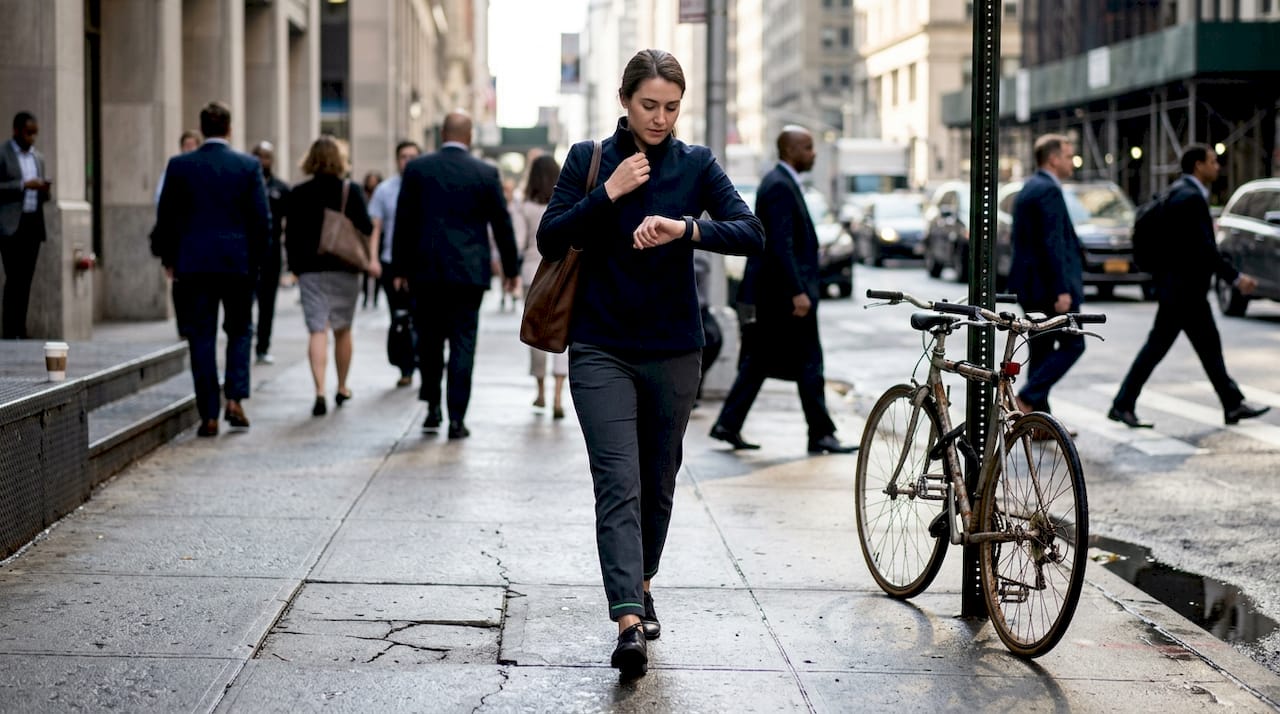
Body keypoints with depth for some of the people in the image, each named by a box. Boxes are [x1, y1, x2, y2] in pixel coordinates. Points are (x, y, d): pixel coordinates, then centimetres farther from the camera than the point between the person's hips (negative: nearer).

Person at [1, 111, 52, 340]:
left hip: (33, 224, 6)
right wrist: (23, 185, -17)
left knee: (26, 279, 4)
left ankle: (20, 330, 6)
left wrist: (44, 189, 3)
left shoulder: (38, 157, 18)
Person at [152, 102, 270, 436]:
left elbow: (166, 217, 2)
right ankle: (235, 400, 2)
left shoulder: (179, 166, -1)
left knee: (202, 339, 4)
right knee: (239, 331, 16)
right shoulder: (249, 166, -2)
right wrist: (257, 258, 10)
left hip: (194, 262, 0)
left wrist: (167, 256, 14)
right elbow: (262, 219, -2)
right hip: (238, 261, 0)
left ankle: (209, 416, 3)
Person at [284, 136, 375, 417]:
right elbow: (365, 229, -8)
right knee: (342, 330, 14)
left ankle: (320, 392, -18)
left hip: (310, 269, 0)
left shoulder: (297, 194, 2)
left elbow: (290, 235, 4)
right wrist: (370, 260, 4)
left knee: (317, 331, -4)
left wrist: (295, 265, 13)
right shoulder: (350, 191, -3)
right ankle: (342, 388, 26)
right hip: (344, 268, 0)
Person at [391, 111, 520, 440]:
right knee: (463, 342, 1)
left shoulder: (417, 169, 0)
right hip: (469, 272, -1)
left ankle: (432, 407, 14)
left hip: (426, 270, 1)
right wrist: (511, 269, 15)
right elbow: (502, 224, 4)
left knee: (429, 339, 14)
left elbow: (404, 222, 2)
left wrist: (400, 268, 8)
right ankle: (456, 418, -2)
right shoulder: (486, 173, -1)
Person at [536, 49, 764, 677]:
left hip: (673, 351, 2)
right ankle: (630, 623, -20)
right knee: (619, 485, -13)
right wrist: (609, 194, -16)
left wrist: (684, 228, -26)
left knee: (658, 483, 14)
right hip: (602, 349, -2)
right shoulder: (588, 159, 1)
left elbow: (752, 234, -10)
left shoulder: (696, 164, 2)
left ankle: (641, 586, 37)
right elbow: (550, 240, -5)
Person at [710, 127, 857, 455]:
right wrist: (798, 292, -24)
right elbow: (782, 244, -23)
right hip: (784, 291, -10)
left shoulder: (778, 182, 16)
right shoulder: (780, 186, -16)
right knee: (808, 363, -3)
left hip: (768, 292, 10)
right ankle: (821, 434, 3)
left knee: (757, 362, 11)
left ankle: (728, 425, 12)